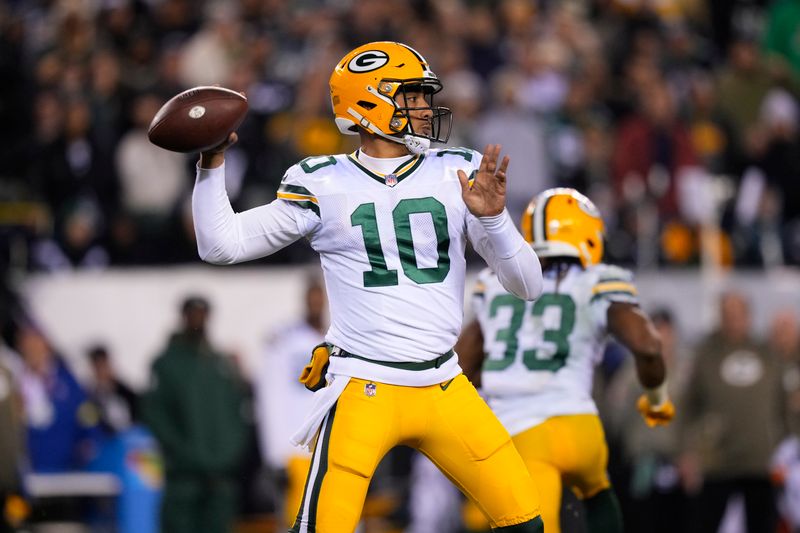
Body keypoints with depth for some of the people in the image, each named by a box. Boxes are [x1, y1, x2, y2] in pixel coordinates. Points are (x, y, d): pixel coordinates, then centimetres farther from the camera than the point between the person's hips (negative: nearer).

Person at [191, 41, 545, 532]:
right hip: (364, 391, -3)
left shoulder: (458, 175, 5)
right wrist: (212, 164, -9)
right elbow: (221, 246, 4)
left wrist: (492, 218, -15)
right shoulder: (324, 184, -1)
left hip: (445, 389, 3)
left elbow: (528, 286, 2)